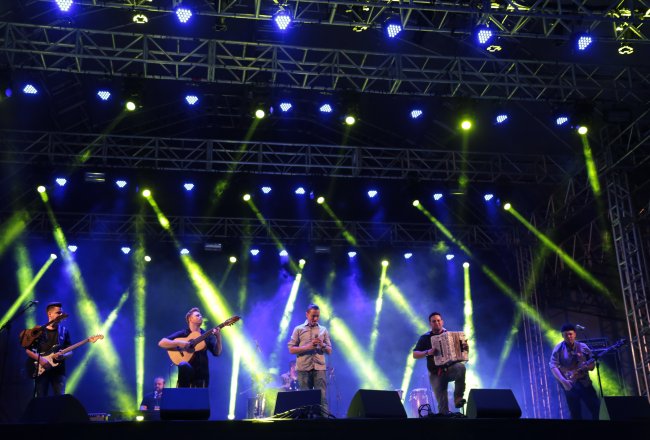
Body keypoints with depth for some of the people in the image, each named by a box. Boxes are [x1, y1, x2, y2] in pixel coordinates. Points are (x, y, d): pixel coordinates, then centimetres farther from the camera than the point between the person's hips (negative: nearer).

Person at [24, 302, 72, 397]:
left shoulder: (64, 331, 10)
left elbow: (70, 351, 10)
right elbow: (28, 350, 3)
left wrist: (62, 356, -12)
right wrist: (40, 359, -12)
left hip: (58, 370, 1)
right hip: (41, 370, -1)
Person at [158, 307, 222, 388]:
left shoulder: (206, 336, 13)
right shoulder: (182, 334, 5)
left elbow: (217, 353, 6)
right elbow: (161, 343, -3)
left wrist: (218, 337, -10)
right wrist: (179, 343, -16)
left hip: (202, 373, 3)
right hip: (187, 371, -3)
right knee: (184, 366, -35)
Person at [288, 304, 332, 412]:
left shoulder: (323, 330, 14)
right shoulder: (298, 329, 8)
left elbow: (329, 351, 12)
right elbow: (291, 349, 2)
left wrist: (322, 345, -10)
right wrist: (307, 347, -11)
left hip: (320, 368, 1)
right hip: (303, 368, -1)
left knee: (322, 398, -7)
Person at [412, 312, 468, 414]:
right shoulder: (425, 338, 5)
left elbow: (461, 348, 9)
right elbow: (415, 355, -1)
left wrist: (465, 347, -14)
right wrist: (427, 352, -19)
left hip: (451, 368, 0)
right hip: (436, 374, 0)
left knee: (461, 367, -34)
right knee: (442, 405, -9)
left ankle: (458, 397, -24)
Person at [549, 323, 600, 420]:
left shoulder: (583, 347, 4)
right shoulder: (558, 349, -4)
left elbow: (592, 362, 7)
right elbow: (553, 366, -12)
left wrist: (588, 366, -16)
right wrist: (563, 381, -23)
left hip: (584, 383, 2)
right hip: (570, 385, -2)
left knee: (597, 409, -2)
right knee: (576, 414, 2)